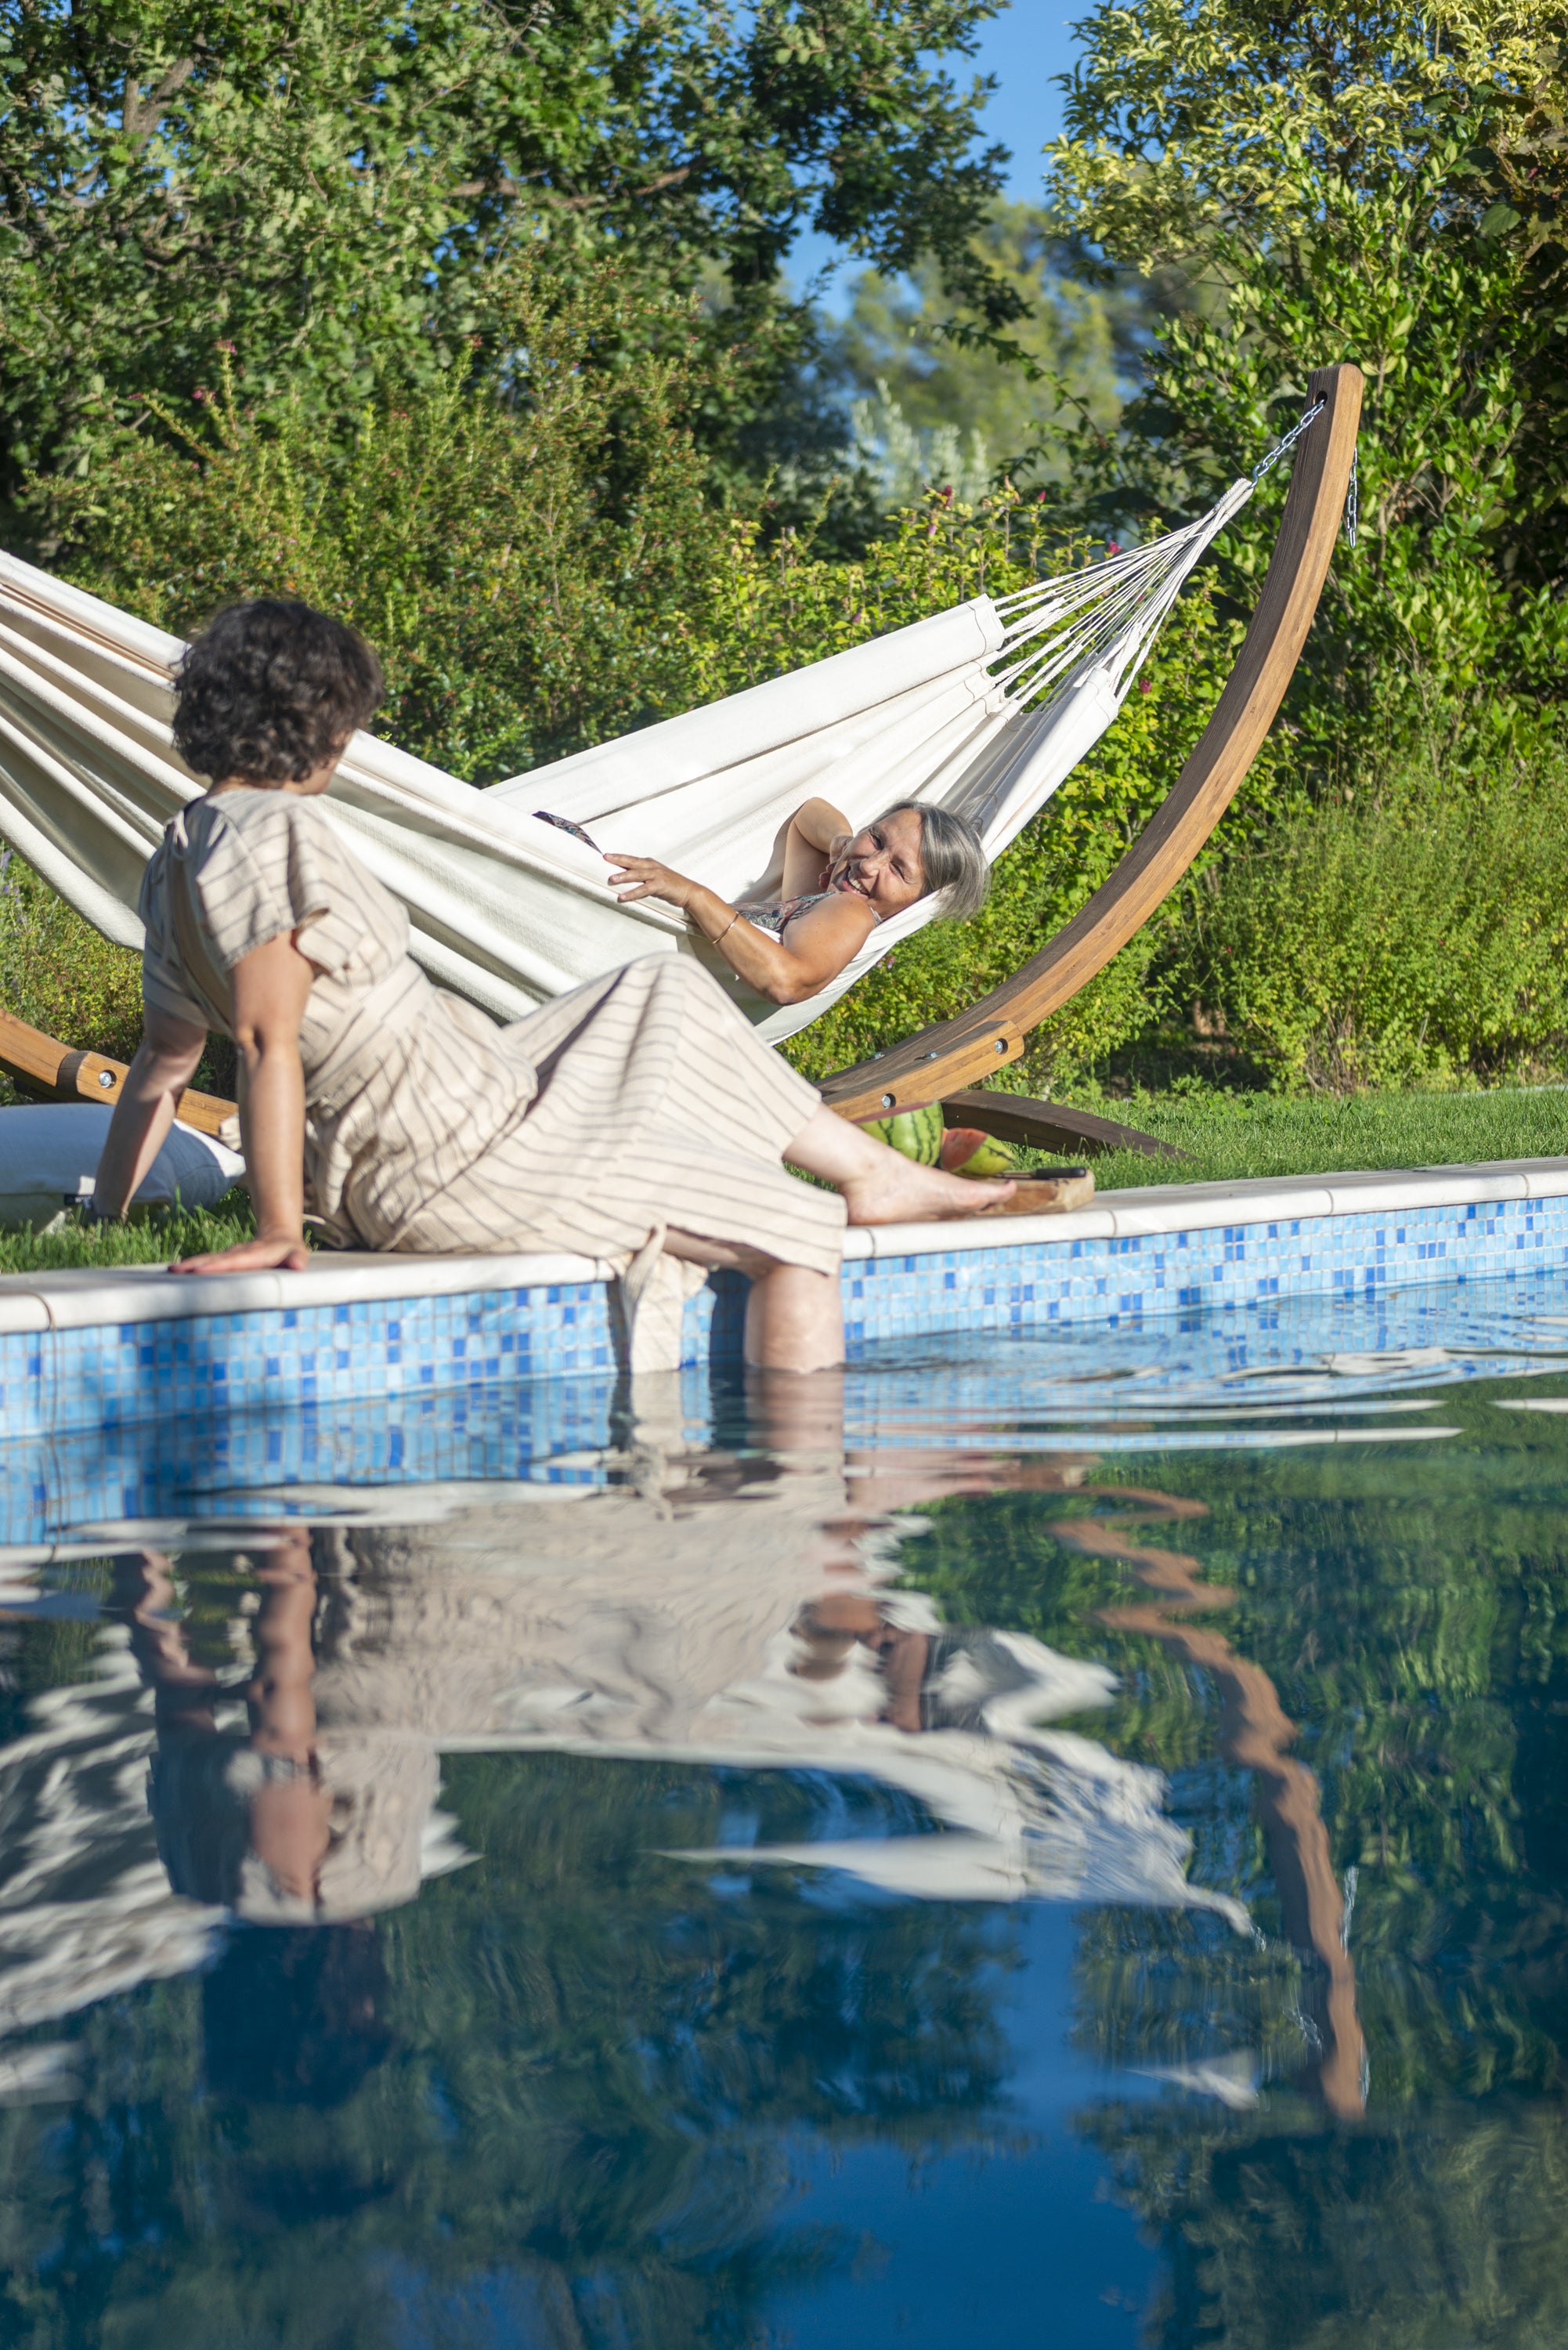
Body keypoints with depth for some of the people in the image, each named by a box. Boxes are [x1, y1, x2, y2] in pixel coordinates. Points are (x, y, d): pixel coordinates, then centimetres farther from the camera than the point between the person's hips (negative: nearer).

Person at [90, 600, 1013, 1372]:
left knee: (665, 992, 26)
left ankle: (874, 1171, 31)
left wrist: (102, 1221, 17)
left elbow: (164, 1061, 11)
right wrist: (280, 1230, -29)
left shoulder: (182, 856, 8)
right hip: (458, 1158, -11)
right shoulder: (277, 832, -21)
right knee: (793, 1235, -2)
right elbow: (269, 1041, -28)